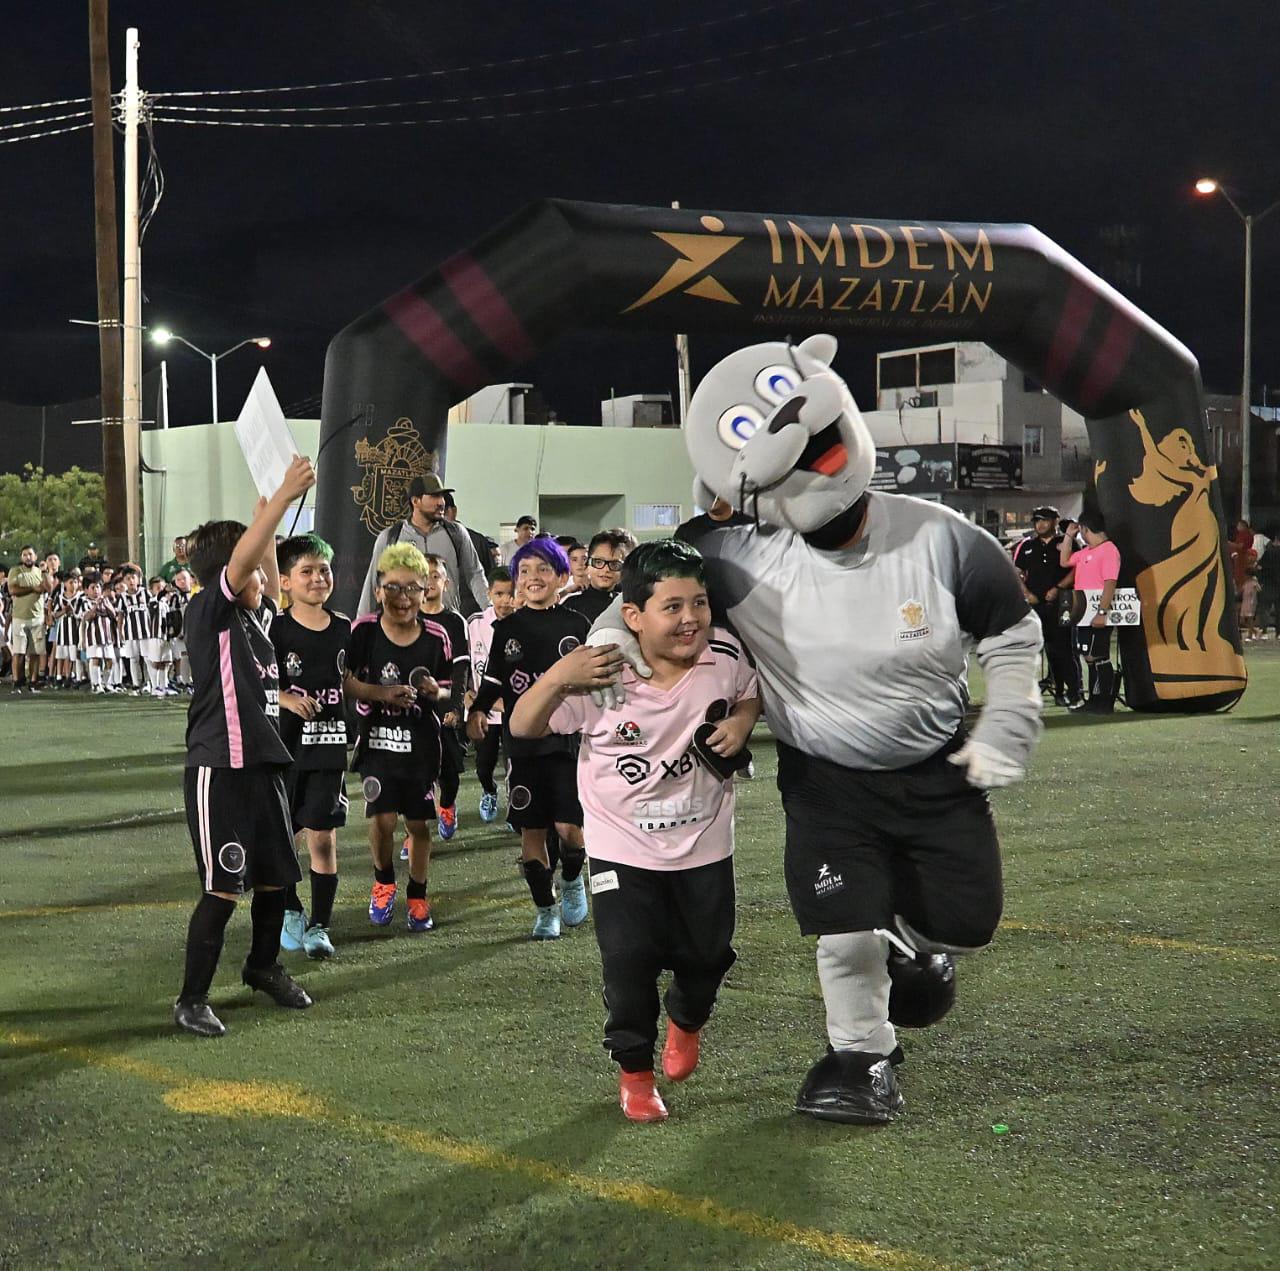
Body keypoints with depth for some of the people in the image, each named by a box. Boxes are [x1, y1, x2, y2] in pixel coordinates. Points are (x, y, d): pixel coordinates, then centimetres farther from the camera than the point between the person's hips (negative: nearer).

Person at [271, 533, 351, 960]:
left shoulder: (343, 628, 4)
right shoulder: (277, 629, -6)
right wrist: (289, 699, -23)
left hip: (329, 745, 2)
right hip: (284, 744, -2)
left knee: (323, 837, 0)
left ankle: (319, 925, 10)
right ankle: (290, 913, 27)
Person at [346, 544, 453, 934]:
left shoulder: (435, 638, -1)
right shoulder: (364, 631, -8)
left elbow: (447, 690, 9)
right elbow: (345, 681, -7)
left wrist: (436, 692, -13)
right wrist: (382, 693, -19)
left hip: (421, 741, 2)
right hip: (377, 737, -2)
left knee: (418, 822, 7)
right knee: (382, 817, -10)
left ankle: (418, 898, 25)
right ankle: (383, 882, 18)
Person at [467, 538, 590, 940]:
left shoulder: (576, 625, 2)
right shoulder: (508, 629, 7)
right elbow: (494, 680, 10)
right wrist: (477, 711, -6)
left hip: (569, 739, -2)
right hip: (523, 743, 2)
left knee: (569, 827, -9)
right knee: (531, 829, 4)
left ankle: (571, 880, 21)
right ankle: (545, 909, 17)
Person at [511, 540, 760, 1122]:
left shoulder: (725, 657, -14)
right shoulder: (600, 674, -22)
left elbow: (754, 692, 10)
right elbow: (522, 727, -18)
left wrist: (742, 721, -13)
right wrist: (557, 678, -37)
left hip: (705, 846, 3)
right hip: (624, 850, -3)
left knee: (707, 954, 15)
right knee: (629, 963, -4)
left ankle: (687, 1021, 50)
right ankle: (634, 1070, 20)